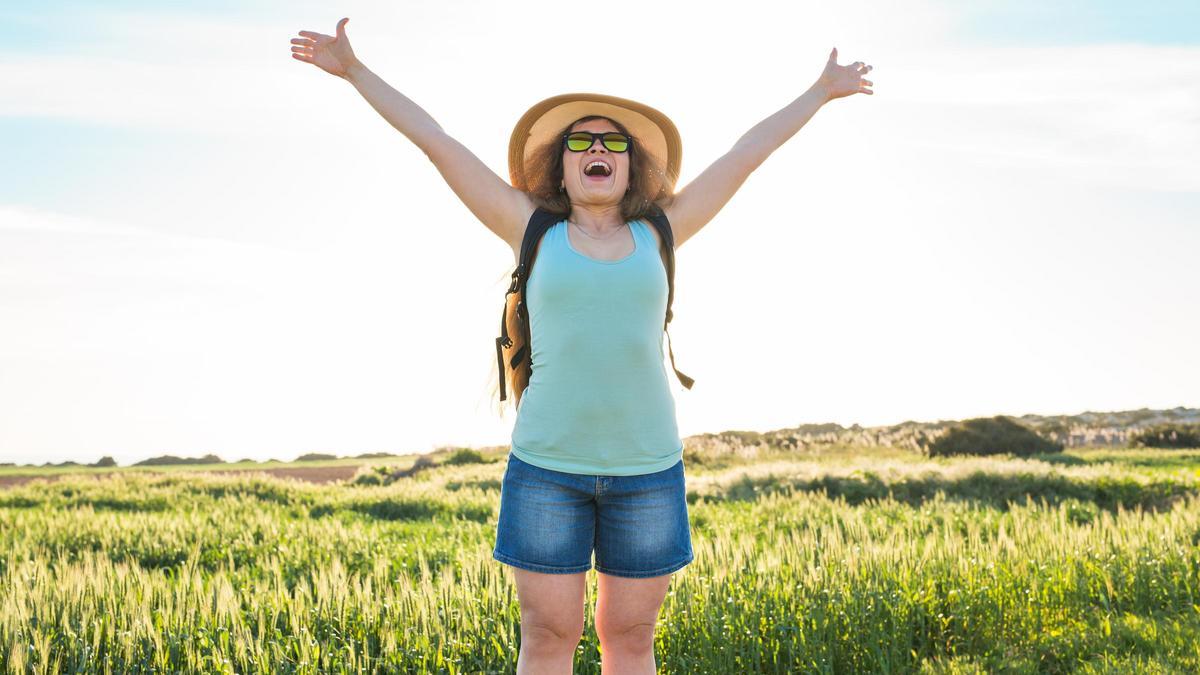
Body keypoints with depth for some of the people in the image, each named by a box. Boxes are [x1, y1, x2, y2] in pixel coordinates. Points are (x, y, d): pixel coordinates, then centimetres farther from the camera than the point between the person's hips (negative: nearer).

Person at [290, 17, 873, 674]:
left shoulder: (659, 237, 8)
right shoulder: (535, 234, 5)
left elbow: (746, 154, 16)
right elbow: (437, 143, 6)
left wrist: (821, 92, 25)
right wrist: (355, 70, 9)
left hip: (647, 468, 1)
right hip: (546, 466, -1)